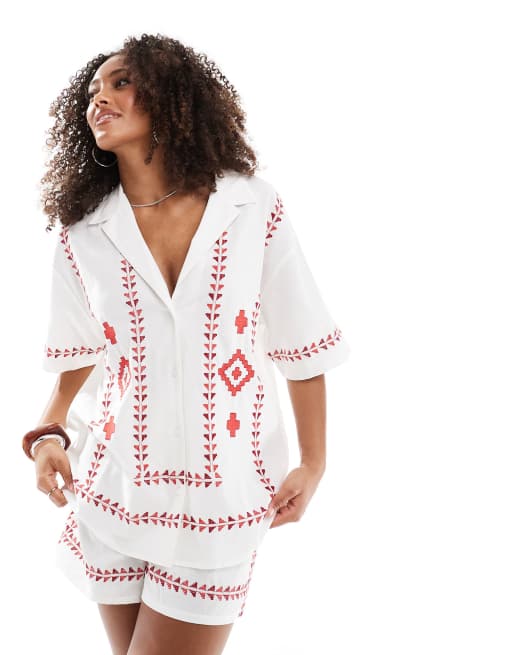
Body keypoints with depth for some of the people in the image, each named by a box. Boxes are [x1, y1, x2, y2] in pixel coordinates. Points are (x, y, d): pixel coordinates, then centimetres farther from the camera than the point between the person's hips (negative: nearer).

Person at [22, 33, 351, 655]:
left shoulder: (254, 209, -8)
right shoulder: (83, 232, -3)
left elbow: (302, 346, -1)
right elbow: (80, 352, 10)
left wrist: (312, 464, 0)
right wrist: (48, 432, -5)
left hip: (222, 494, -2)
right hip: (115, 485, 2)